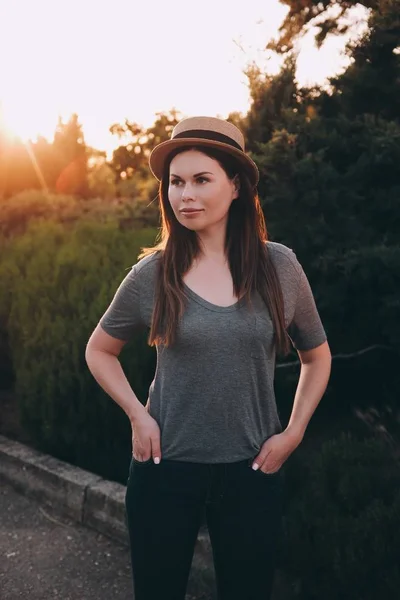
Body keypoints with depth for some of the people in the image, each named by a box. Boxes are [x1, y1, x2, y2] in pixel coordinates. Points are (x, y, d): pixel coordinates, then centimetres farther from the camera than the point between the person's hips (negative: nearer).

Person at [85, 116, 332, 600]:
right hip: (166, 466, 0)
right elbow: (99, 350, 9)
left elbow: (317, 355, 9)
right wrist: (137, 414, -4)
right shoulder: (152, 274, -6)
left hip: (251, 469, 1)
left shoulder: (280, 266, -5)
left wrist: (293, 432, 0)